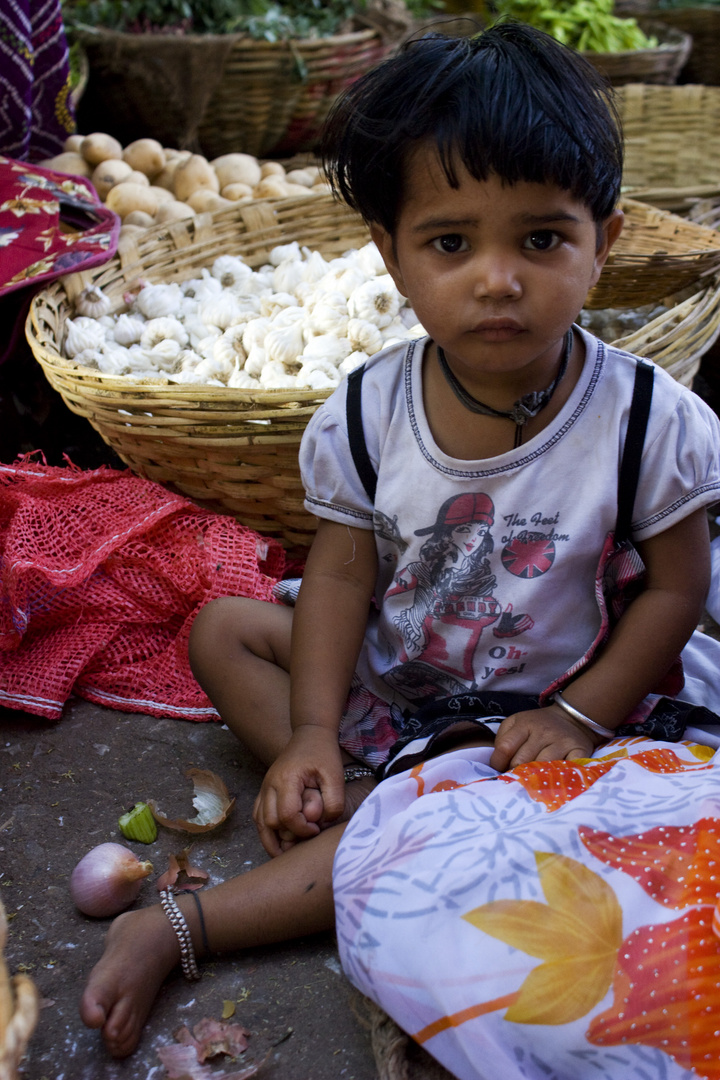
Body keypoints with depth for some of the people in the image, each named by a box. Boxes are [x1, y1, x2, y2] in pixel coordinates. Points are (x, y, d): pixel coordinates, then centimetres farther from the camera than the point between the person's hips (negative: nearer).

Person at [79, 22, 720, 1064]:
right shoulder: (364, 416, -15)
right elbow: (343, 572, -8)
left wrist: (579, 716, -15)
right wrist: (313, 733, -15)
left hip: (536, 711, -3)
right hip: (385, 677, 4)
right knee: (222, 627, -5)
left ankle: (180, 928, -21)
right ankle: (365, 809, -18)